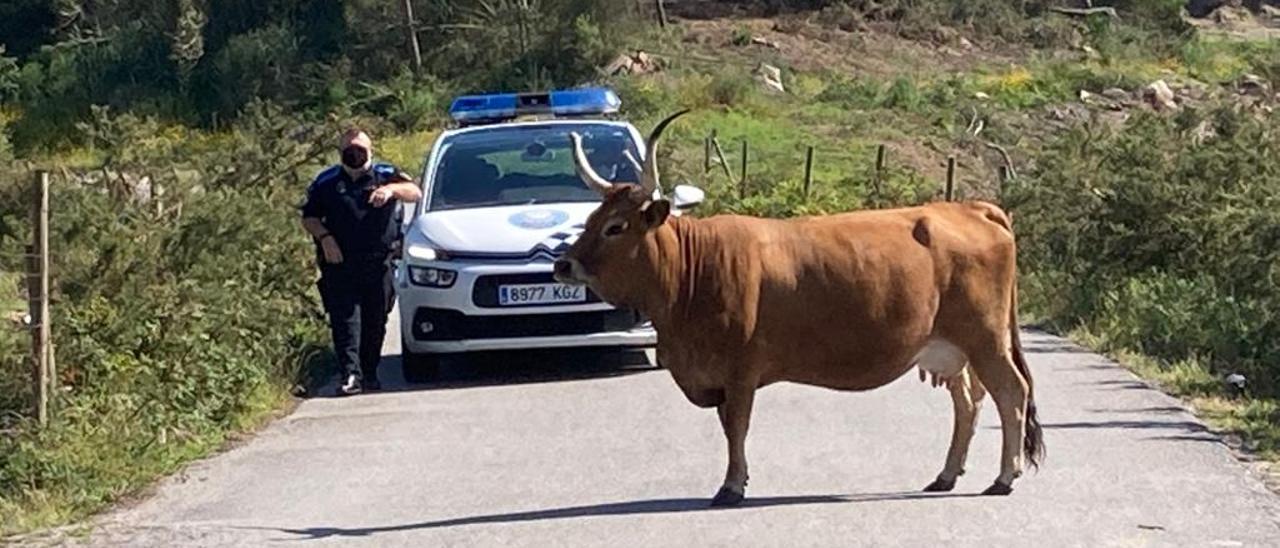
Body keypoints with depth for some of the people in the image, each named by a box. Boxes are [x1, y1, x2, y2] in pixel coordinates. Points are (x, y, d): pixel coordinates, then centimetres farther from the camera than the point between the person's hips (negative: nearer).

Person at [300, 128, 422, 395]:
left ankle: (370, 374, 15)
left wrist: (391, 189, -23)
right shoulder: (326, 182, 12)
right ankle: (351, 373, -18)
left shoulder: (385, 175, 10)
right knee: (345, 318, -12)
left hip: (380, 263, 1)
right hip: (340, 263, -1)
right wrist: (324, 237, -6)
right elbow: (308, 217, 12)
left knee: (375, 321, 5)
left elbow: (415, 193, -4)